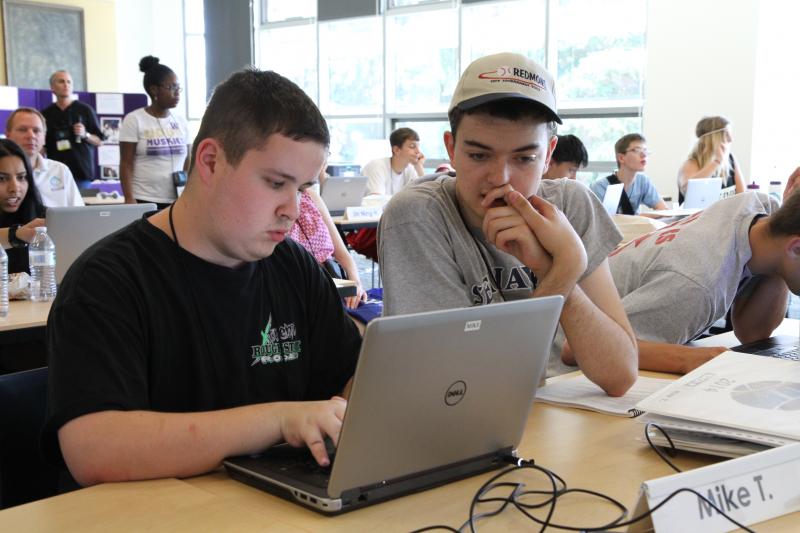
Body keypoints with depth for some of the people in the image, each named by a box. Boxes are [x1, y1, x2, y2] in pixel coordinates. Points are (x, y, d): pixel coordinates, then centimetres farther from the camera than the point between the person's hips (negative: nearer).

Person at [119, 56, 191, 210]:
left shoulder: (181, 122, 12)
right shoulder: (134, 120, -1)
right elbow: (126, 164, -4)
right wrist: (129, 199, -13)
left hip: (178, 201, 4)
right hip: (145, 201, -4)